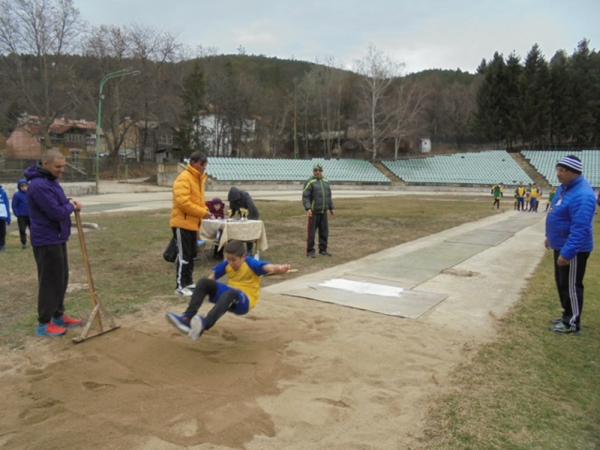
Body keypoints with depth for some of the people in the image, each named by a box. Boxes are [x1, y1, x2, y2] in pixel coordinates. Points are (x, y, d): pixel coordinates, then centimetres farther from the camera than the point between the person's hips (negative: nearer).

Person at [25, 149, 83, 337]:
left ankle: (58, 316, 29)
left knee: (61, 278, 17)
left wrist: (70, 202, 1)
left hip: (57, 238, 10)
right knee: (50, 281, -2)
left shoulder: (50, 180, 10)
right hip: (46, 241, -10)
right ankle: (44, 324, 9)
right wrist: (71, 206, -7)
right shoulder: (39, 185, -23)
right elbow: (56, 212, -26)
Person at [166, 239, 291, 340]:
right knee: (204, 282, -14)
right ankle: (187, 318, -28)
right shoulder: (226, 264, 3)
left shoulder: (251, 263, -14)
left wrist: (280, 268, -55)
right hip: (229, 295, 6)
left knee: (230, 293, -41)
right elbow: (212, 277, 10)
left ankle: (204, 325, -61)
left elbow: (269, 267, -33)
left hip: (244, 301, -6)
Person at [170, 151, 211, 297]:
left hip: (192, 223, 9)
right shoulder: (183, 178, -16)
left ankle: (188, 282, 26)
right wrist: (202, 212, -22)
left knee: (191, 254, 15)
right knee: (184, 256, -5)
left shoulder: (198, 178, 13)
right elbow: (183, 202, -25)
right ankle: (180, 286, 3)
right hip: (182, 223, -9)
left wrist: (204, 210, 3)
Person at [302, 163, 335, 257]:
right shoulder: (310, 182, -6)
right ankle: (310, 251, 6)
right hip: (314, 212, -6)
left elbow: (329, 196, 21)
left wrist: (331, 208, 18)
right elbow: (305, 197, -12)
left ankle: (323, 250, 20)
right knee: (311, 232, -2)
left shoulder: (326, 181, 13)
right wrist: (308, 209, -22)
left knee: (324, 232, 9)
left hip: (324, 212, 6)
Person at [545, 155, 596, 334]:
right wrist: (550, 236, 26)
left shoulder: (582, 195, -26)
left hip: (573, 249, -10)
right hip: (561, 245, 10)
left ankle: (572, 323, 16)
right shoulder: (564, 187, 7)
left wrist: (566, 253, -31)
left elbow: (580, 229, -30)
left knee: (571, 286, 2)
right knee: (561, 282, 20)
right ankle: (567, 316, 34)